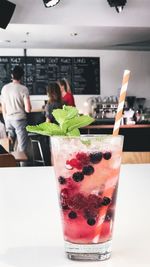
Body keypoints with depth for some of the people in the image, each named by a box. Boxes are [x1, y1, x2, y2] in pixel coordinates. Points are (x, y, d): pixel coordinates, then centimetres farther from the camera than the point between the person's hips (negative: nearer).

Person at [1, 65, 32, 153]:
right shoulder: (23, 89, -10)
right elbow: (28, 109, -13)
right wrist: (29, 106, 10)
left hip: (8, 120, 5)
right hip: (20, 119, -5)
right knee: (22, 147, 1)